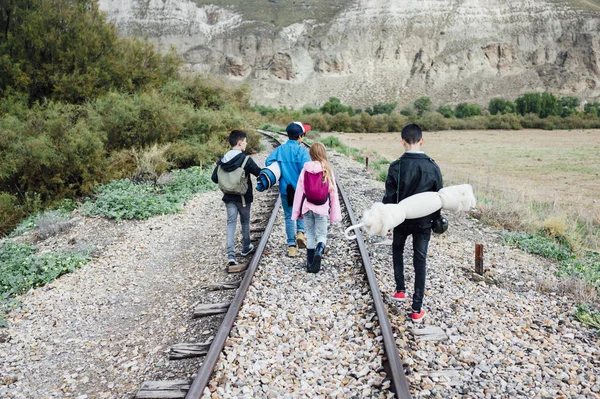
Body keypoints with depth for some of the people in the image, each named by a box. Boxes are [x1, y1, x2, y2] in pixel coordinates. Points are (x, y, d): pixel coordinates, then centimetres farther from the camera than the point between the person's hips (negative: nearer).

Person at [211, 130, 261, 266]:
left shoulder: (222, 160, -1)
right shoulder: (246, 159, -16)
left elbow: (214, 178, 2)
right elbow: (259, 173, -12)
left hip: (229, 197, 3)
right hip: (243, 197, -3)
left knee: (231, 223, 2)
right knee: (245, 222, 17)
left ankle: (231, 255, -10)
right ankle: (246, 247, 35)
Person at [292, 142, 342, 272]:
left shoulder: (305, 170, -4)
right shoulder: (327, 170, -5)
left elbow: (299, 191, -2)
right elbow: (333, 192, -3)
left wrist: (297, 211, 7)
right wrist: (335, 213, 4)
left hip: (307, 208, 1)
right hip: (322, 208, -1)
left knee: (310, 234, 14)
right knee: (321, 235, 8)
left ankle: (310, 263, 16)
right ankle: (319, 252, -22)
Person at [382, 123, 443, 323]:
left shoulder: (396, 166, -13)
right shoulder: (433, 166, -7)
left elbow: (389, 196, -9)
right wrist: (435, 219, 14)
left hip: (402, 219, -1)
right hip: (423, 221, 1)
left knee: (397, 250, 27)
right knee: (420, 261, 7)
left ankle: (400, 289, 27)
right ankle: (417, 309, 8)